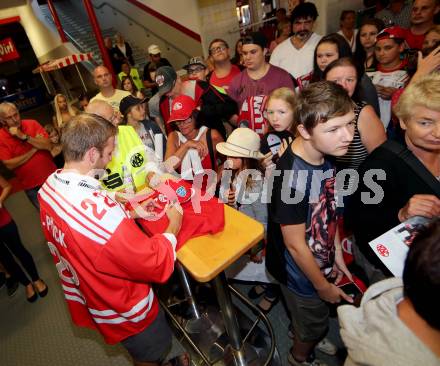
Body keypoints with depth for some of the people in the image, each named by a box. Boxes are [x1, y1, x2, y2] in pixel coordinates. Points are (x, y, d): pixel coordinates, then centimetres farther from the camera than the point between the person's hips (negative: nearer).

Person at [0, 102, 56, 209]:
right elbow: (9, 164, -14)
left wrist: (24, 136, -24)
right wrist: (35, 149, -15)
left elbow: (48, 145, -15)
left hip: (51, 177, 1)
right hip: (31, 186, -1)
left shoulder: (32, 124, -6)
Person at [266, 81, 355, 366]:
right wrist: (323, 285, -13)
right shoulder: (292, 176, -36)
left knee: (307, 316, 33)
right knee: (314, 323, 22)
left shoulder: (324, 155, -11)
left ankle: (306, 336, 64)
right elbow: (295, 244, -26)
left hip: (320, 260, 6)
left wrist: (337, 255, 7)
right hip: (301, 271, -6)